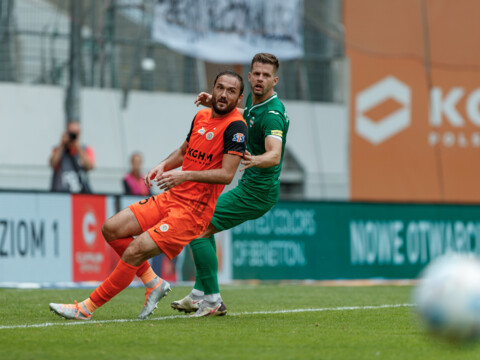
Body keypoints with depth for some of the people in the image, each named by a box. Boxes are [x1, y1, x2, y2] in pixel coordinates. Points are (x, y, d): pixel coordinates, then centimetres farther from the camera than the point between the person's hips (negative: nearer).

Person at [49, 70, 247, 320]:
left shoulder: (235, 127, -13)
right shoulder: (201, 116, 11)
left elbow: (226, 174, -21)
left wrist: (186, 175, -29)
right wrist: (163, 166, 7)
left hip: (193, 211, -8)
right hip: (171, 198, 9)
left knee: (134, 252, -17)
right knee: (111, 229, -1)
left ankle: (87, 308, -6)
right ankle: (153, 283, 12)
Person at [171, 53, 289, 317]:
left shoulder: (272, 114, -24)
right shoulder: (253, 100, 6)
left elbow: (274, 155, -39)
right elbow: (243, 117, 30)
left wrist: (254, 160, -61)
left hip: (256, 193, -10)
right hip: (252, 187, 10)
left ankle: (212, 300, -10)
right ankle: (200, 295, 23)